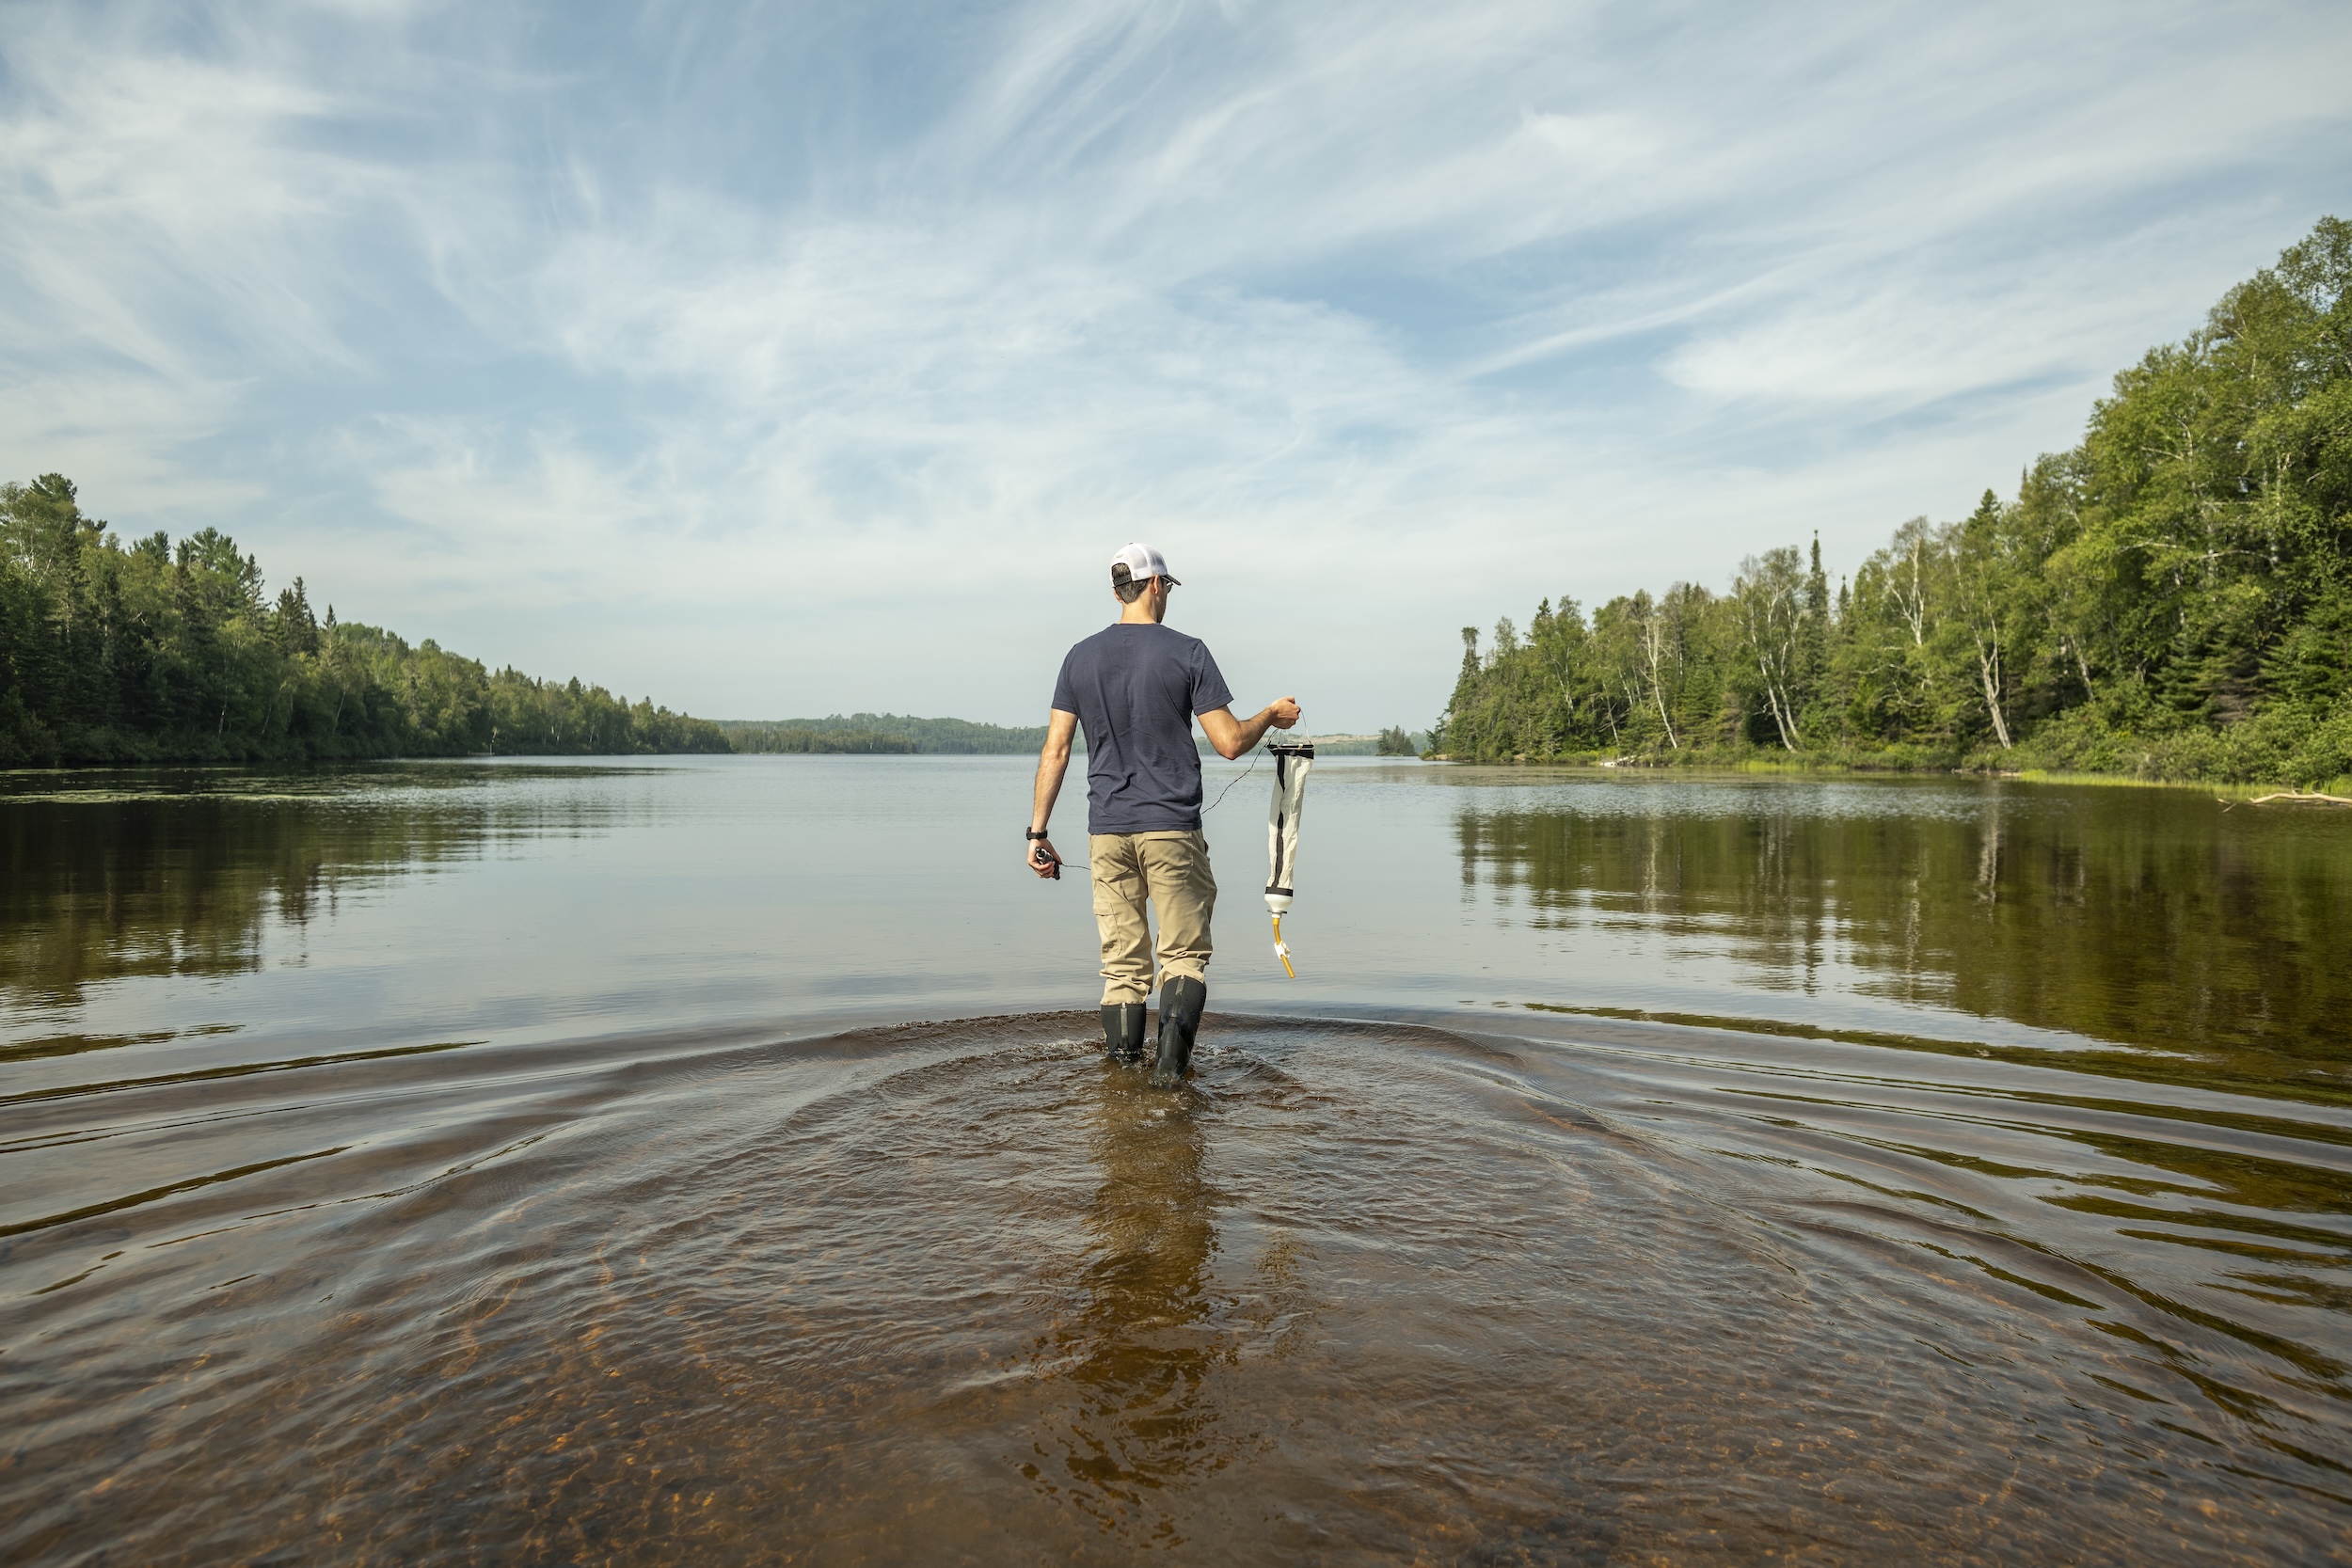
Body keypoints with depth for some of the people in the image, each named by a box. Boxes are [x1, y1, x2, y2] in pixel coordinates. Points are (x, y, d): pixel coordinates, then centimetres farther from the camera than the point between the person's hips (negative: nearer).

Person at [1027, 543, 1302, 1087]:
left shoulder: (1081, 656, 7)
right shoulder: (1187, 651, -4)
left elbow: (1055, 750, 4)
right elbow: (1229, 743, -5)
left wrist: (1038, 831, 7)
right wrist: (1273, 715, 14)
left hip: (1107, 832, 3)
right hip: (1172, 828, -3)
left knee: (1122, 964, 11)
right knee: (1185, 954, 4)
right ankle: (1172, 1057, -16)